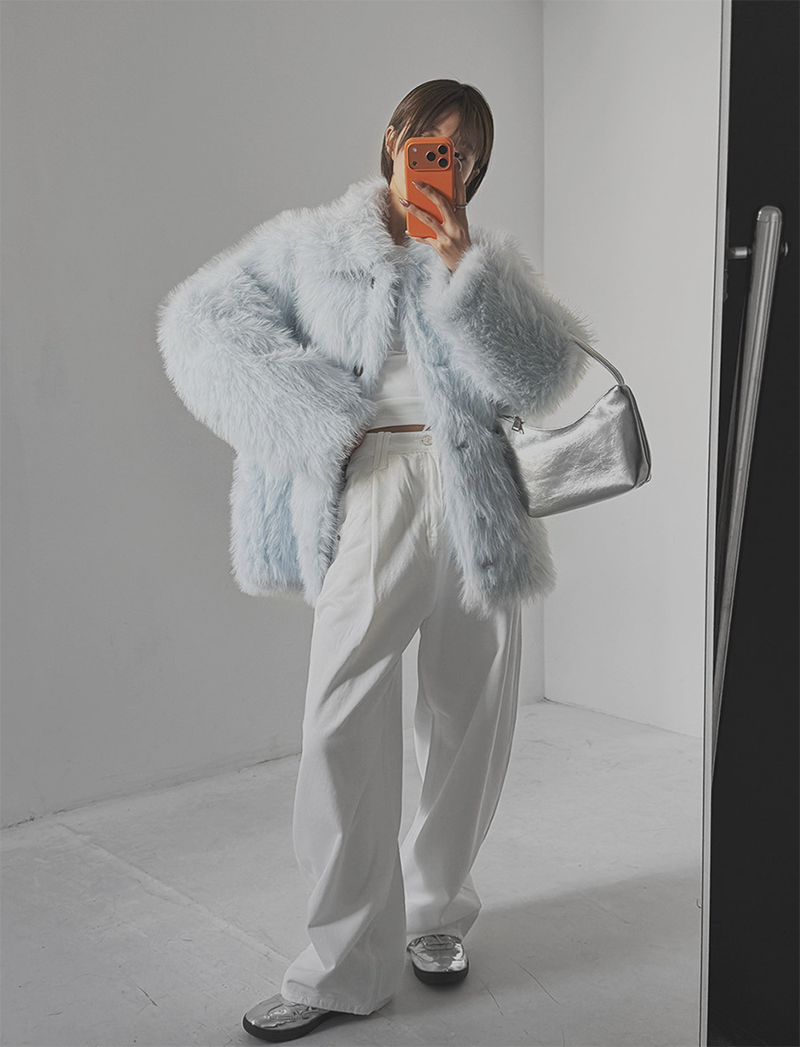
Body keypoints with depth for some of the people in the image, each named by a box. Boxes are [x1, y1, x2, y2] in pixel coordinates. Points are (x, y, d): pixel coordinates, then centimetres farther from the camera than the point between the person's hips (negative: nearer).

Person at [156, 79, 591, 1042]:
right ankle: (344, 964, 4)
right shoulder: (311, 245, 10)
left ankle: (436, 912, 29)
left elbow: (545, 378, -1)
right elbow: (198, 316, 1)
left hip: (476, 503, 3)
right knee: (345, 726, -9)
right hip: (369, 499, -2)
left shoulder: (489, 261, 15)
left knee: (469, 719, 8)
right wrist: (311, 415, -8)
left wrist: (461, 264, -8)